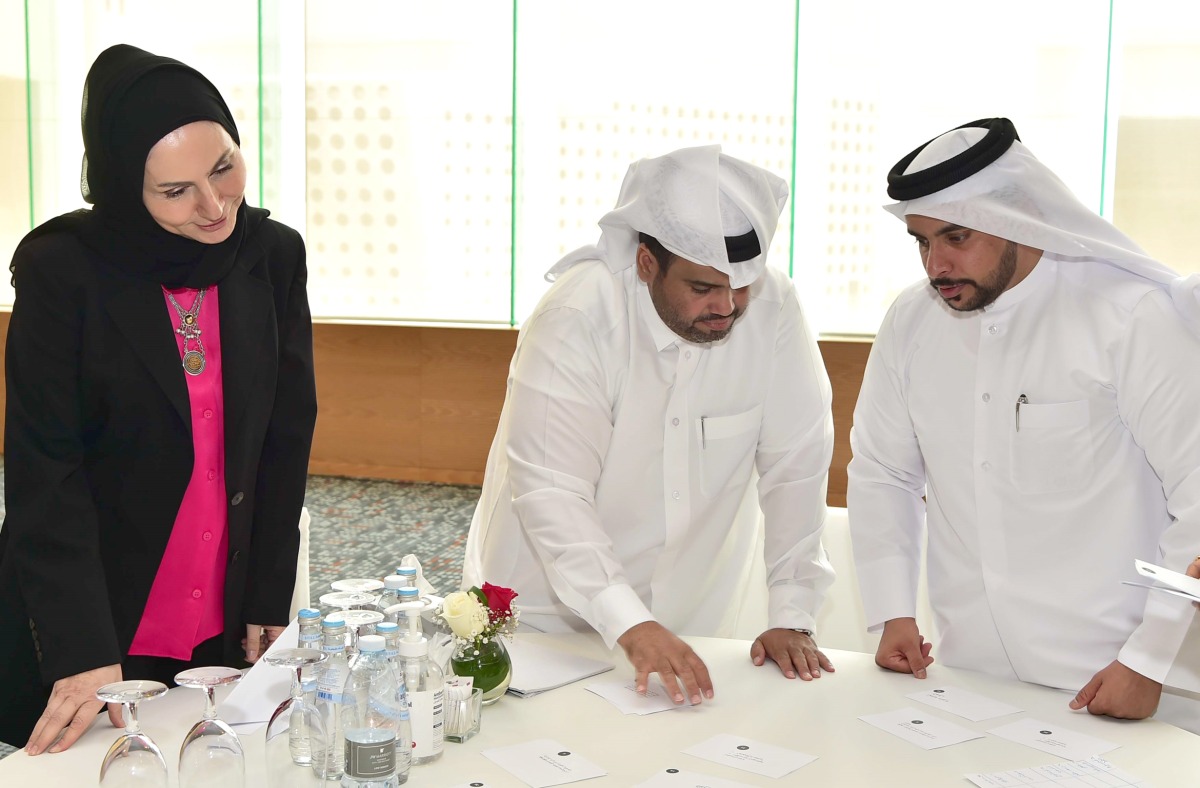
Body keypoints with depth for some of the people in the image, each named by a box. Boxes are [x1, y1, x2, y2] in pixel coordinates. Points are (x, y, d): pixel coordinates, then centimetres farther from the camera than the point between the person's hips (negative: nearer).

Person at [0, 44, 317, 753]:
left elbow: (287, 435, 1)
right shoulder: (62, 268, -16)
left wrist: (270, 600, 0)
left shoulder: (274, 256, -5)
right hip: (81, 621, -3)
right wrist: (83, 653, -23)